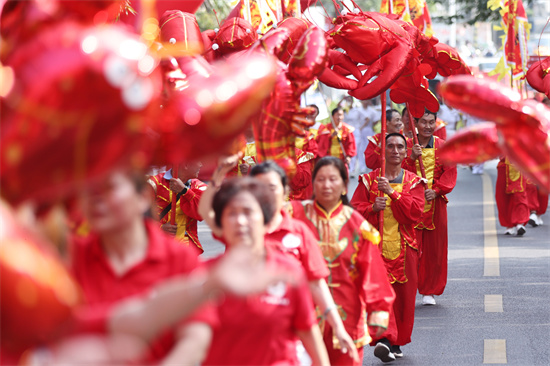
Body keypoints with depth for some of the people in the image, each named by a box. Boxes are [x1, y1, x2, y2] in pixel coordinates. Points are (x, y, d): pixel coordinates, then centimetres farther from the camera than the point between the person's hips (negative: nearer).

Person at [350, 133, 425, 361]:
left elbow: (415, 212, -8)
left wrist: (392, 192, -16)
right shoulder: (368, 180, 7)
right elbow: (354, 210, 2)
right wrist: (372, 208, -17)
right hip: (376, 245, -1)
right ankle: (384, 338, -26)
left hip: (404, 248, 1)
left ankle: (396, 342, 21)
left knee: (403, 295, 5)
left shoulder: (413, 182, 8)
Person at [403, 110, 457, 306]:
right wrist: (411, 158, -20)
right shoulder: (407, 145, 3)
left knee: (434, 248, 5)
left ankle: (429, 291, 14)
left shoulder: (443, 147, 6)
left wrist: (436, 190, -12)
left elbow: (450, 173, 1)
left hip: (435, 203, 2)